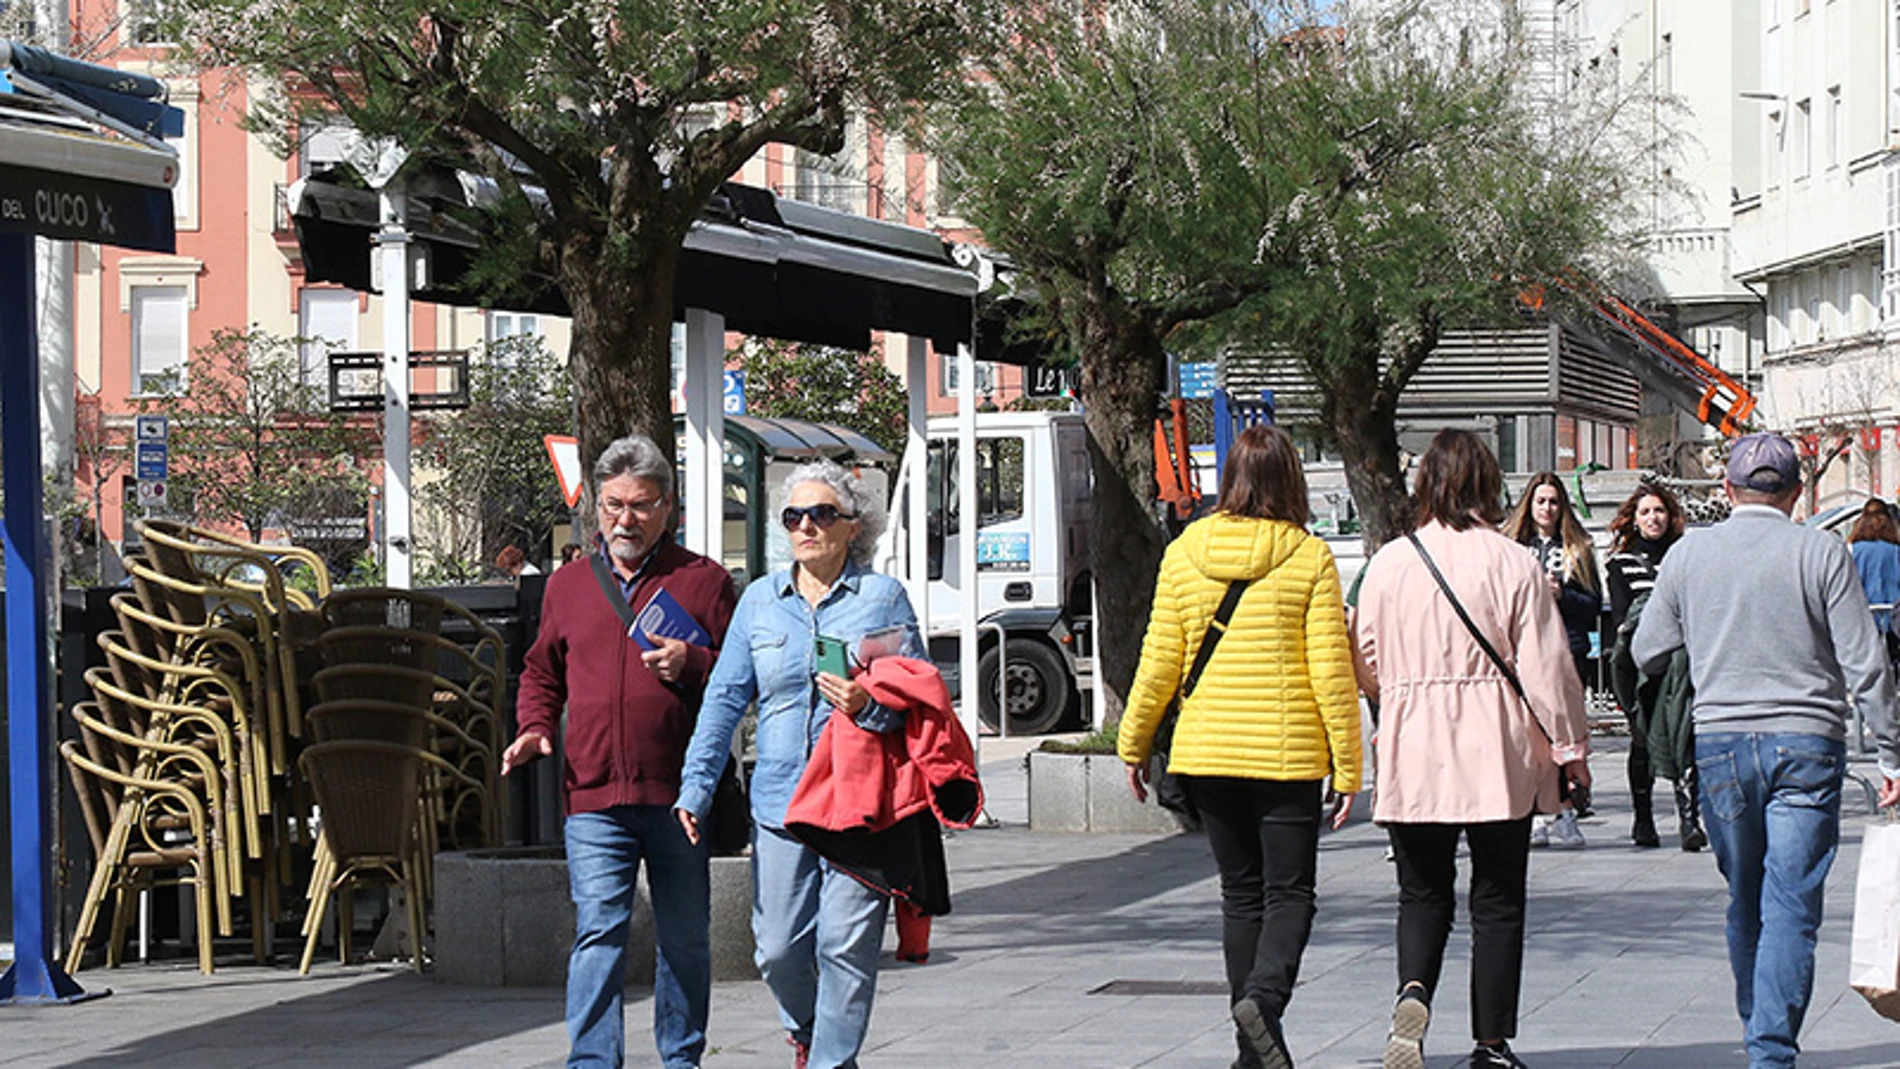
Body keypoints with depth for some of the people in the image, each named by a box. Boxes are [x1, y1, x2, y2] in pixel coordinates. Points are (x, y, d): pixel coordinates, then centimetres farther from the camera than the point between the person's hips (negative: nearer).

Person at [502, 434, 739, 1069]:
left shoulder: (702, 581, 5)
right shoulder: (568, 587, 15)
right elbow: (541, 672, 26)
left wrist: (691, 665, -13)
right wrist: (535, 728, 7)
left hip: (680, 796, -1)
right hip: (594, 793, 1)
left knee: (684, 939, 9)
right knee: (599, 932, -9)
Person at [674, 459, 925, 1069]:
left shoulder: (883, 597, 4)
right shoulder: (761, 601, 11)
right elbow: (725, 696, 11)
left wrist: (870, 706, -17)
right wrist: (696, 785, 4)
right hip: (780, 801, 3)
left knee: (845, 944, -5)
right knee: (779, 948, 4)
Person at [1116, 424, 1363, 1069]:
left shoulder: (1184, 552, 1)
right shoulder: (1309, 558, -6)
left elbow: (1160, 661, 2)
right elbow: (1331, 671, -7)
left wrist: (1135, 744, 14)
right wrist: (1347, 766, -3)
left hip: (1206, 751, 3)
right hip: (1287, 752, -3)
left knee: (1241, 893, 12)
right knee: (1289, 891, 4)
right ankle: (1264, 995, -23)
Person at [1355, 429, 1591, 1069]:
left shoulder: (1389, 563, 0)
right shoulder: (1514, 565, -7)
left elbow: (1367, 661, 8)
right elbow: (1547, 667, -6)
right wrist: (1571, 747, 5)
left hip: (1412, 755, 2)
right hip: (1498, 756, -1)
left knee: (1422, 893, 12)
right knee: (1497, 902, 8)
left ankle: (1413, 990, -16)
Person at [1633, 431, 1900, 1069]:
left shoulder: (1689, 554, 3)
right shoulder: (1822, 553, -4)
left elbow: (1646, 654, 12)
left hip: (1721, 742, 3)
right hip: (1807, 739, -3)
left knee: (1745, 903, 16)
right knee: (1791, 907, -4)